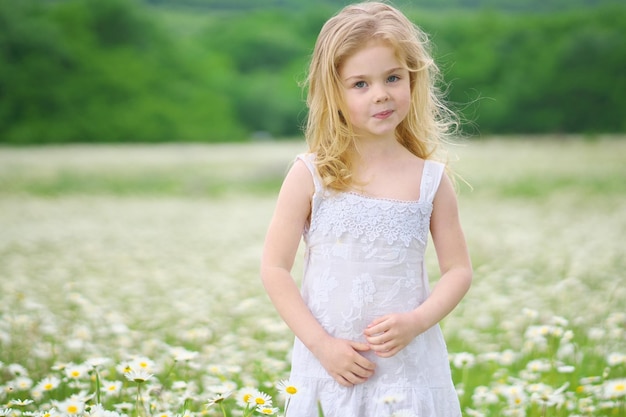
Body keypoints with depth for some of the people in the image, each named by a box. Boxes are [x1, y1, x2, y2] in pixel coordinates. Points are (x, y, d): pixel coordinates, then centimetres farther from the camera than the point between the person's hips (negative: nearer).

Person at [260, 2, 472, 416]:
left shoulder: (431, 179, 0)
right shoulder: (311, 175, -4)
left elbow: (458, 270, 4)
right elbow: (275, 268, -3)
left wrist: (416, 322, -12)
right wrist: (321, 343, -11)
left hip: (409, 365, 1)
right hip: (330, 365, -1)